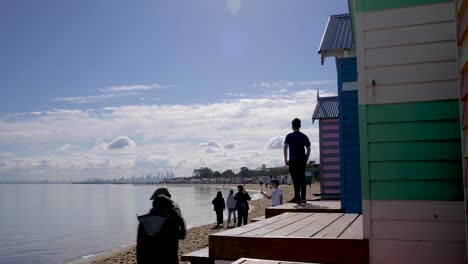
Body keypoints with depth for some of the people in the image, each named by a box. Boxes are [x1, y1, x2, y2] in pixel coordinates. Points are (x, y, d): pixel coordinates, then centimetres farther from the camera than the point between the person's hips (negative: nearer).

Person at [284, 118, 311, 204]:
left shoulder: (289, 136, -1)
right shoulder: (304, 136, 9)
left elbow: (285, 148, -9)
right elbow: (308, 149, 7)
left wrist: (285, 160, -5)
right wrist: (306, 160, 13)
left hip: (293, 161, -4)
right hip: (302, 161, 4)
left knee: (295, 180, -2)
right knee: (302, 179, 8)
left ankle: (297, 197, -3)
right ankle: (303, 198, 11)